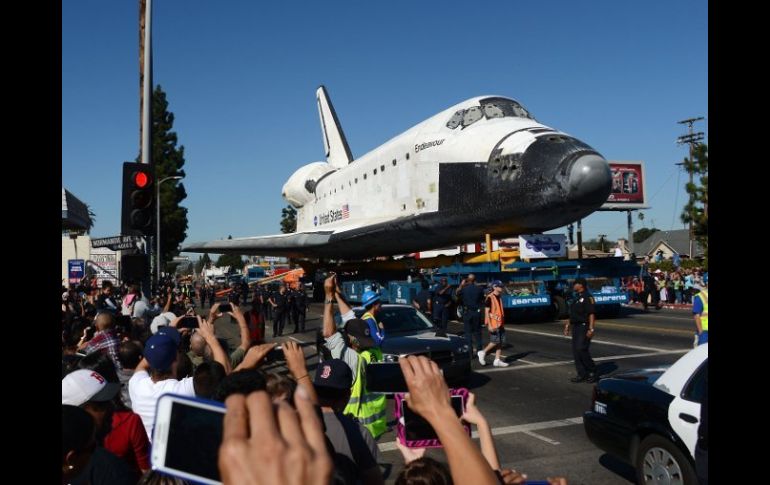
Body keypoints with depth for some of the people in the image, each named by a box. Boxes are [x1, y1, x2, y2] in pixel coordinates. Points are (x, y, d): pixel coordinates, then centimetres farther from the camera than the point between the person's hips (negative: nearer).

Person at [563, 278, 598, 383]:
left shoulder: (587, 297, -11)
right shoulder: (575, 297, 17)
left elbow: (591, 314, -17)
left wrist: (591, 329, -24)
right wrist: (567, 325, 21)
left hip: (584, 327, -9)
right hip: (576, 327, 9)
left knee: (581, 349, -14)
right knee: (575, 351, 6)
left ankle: (592, 372, 0)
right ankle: (582, 374, 12)